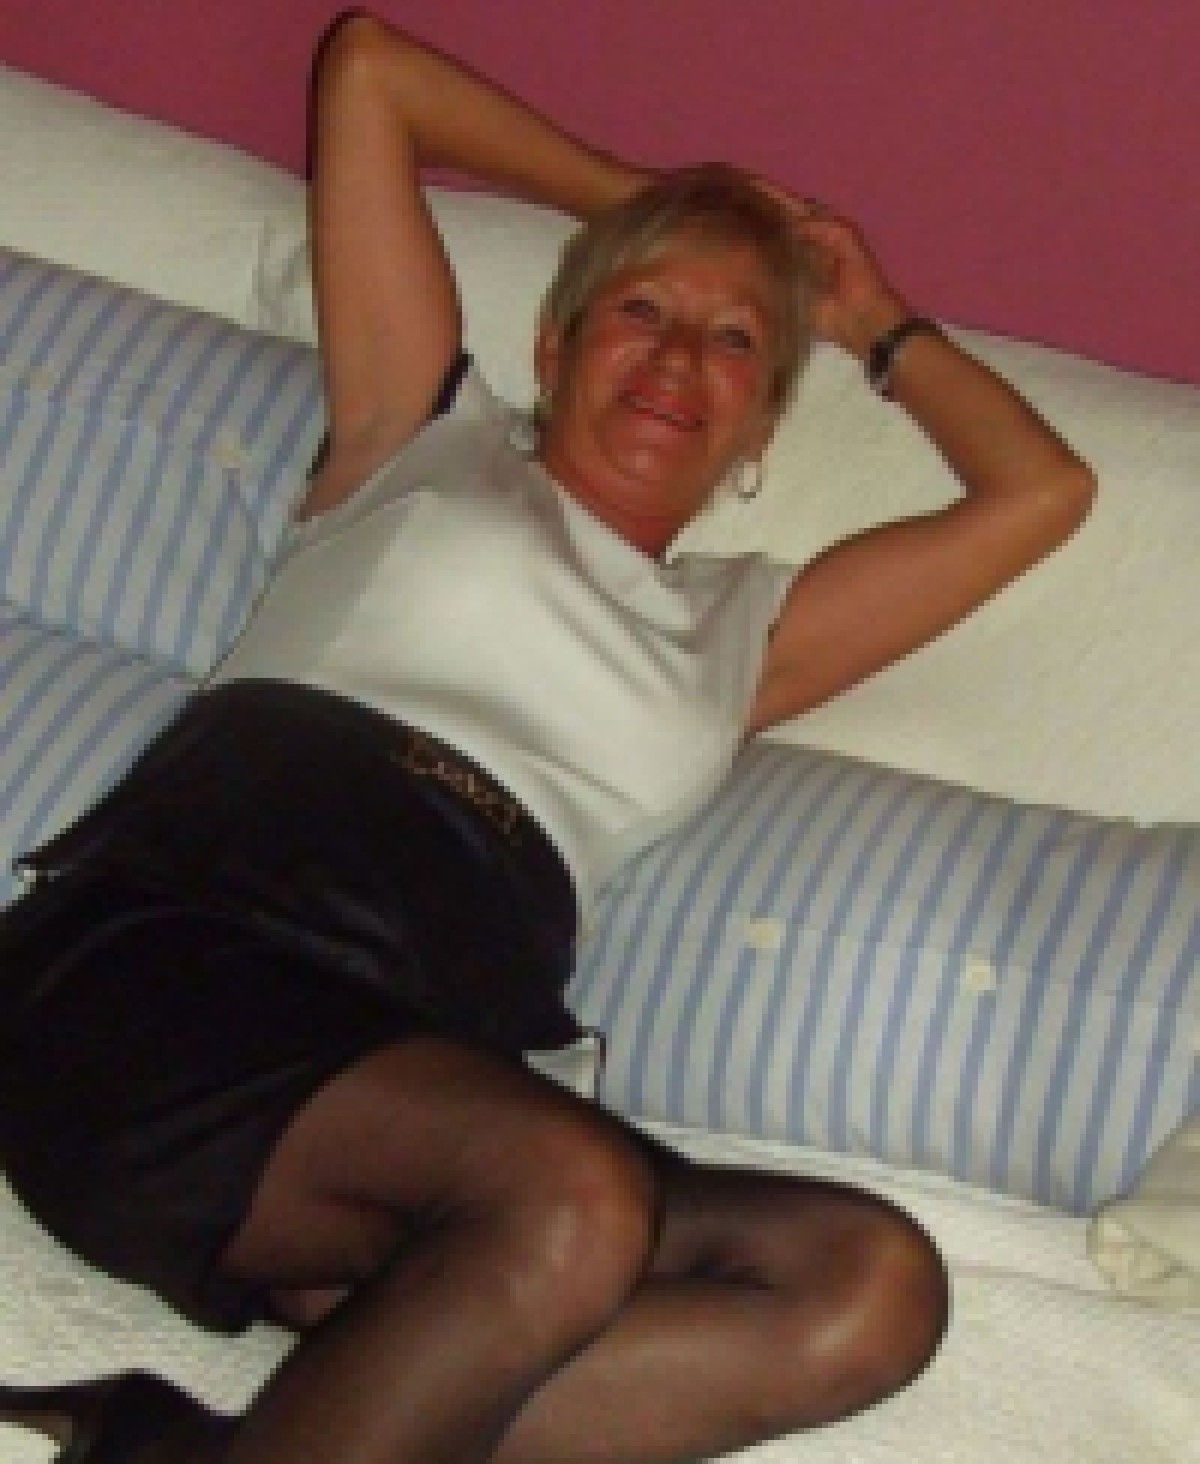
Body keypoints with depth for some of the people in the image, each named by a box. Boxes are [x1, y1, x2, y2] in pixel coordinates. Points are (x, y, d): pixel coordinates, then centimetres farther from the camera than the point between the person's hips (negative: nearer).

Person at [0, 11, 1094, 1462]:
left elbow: (1042, 489, 31)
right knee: (572, 1206, -36)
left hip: (418, 1053, 5)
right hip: (166, 963, -4)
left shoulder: (740, 630, 31)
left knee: (870, 1286, -26)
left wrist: (876, 321, 41)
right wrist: (630, 194, 36)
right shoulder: (429, 444, 24)